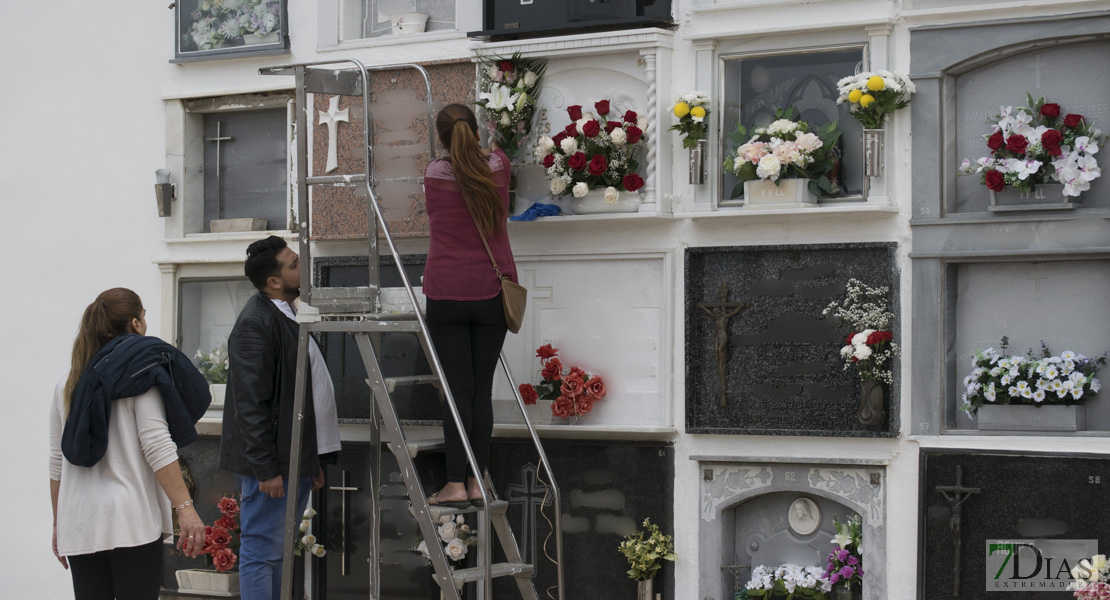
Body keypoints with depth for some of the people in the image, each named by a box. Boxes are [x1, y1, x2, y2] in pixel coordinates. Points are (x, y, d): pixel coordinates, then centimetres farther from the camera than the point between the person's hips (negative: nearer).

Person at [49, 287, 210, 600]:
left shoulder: (66, 385, 14)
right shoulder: (140, 373, -3)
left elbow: (57, 463, 14)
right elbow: (157, 445, -14)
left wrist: (59, 525, 21)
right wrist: (185, 508, -16)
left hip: (79, 524, 5)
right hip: (131, 521, -5)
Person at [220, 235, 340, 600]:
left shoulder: (288, 315, 16)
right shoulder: (255, 323, -16)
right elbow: (250, 403, -20)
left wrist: (314, 461, 20)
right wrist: (265, 468, -21)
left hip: (295, 459, 10)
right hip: (270, 464, -10)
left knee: (279, 553, 15)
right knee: (262, 552, -3)